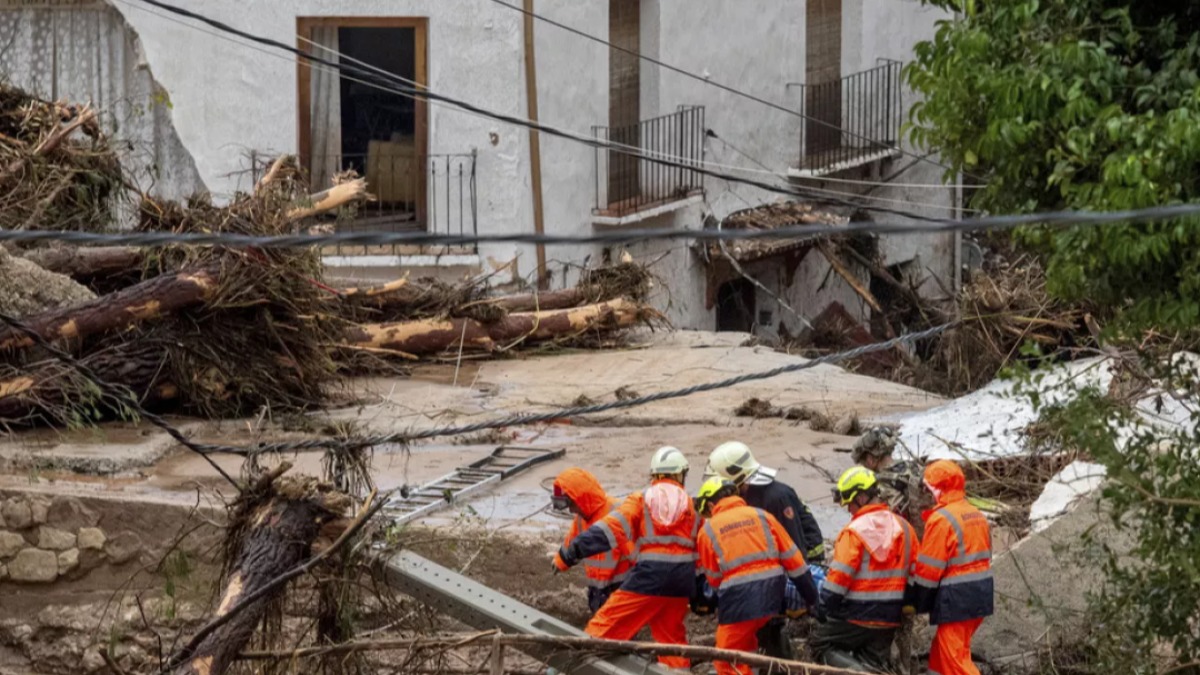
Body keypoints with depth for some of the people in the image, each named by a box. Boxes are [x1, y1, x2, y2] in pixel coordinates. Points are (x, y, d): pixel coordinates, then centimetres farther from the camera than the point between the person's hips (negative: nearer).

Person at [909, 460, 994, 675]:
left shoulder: (941, 519, -15)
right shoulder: (978, 516, 12)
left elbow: (928, 568, -14)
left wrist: (916, 602, -3)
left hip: (954, 599, -9)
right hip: (981, 595, 9)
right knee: (941, 653, 19)